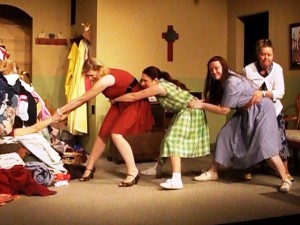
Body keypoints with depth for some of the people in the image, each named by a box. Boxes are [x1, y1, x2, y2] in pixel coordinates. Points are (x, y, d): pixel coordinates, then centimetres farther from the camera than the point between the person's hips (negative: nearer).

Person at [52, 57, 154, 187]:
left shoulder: (105, 79, -30)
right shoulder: (100, 78, -3)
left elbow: (82, 99, -25)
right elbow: (84, 100, 4)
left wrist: (60, 111, -18)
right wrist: (66, 113, -2)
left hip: (135, 103, -9)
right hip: (120, 103, 9)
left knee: (116, 134, -22)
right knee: (103, 133, 3)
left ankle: (133, 171, -13)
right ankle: (89, 168, 16)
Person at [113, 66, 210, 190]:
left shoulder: (159, 87, -24)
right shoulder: (162, 84, 4)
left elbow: (134, 97, -20)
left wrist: (115, 99, -9)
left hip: (190, 111, -10)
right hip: (186, 112, 10)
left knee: (174, 141, -18)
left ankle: (176, 180, -26)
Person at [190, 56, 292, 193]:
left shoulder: (232, 83, -29)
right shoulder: (222, 80, 0)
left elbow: (224, 110, -27)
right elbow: (216, 102, 0)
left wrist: (202, 105, -25)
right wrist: (200, 102, -16)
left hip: (261, 110, -9)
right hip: (245, 112, 9)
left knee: (264, 146, -19)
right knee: (225, 135, 1)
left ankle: (286, 180, -9)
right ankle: (212, 172, 9)